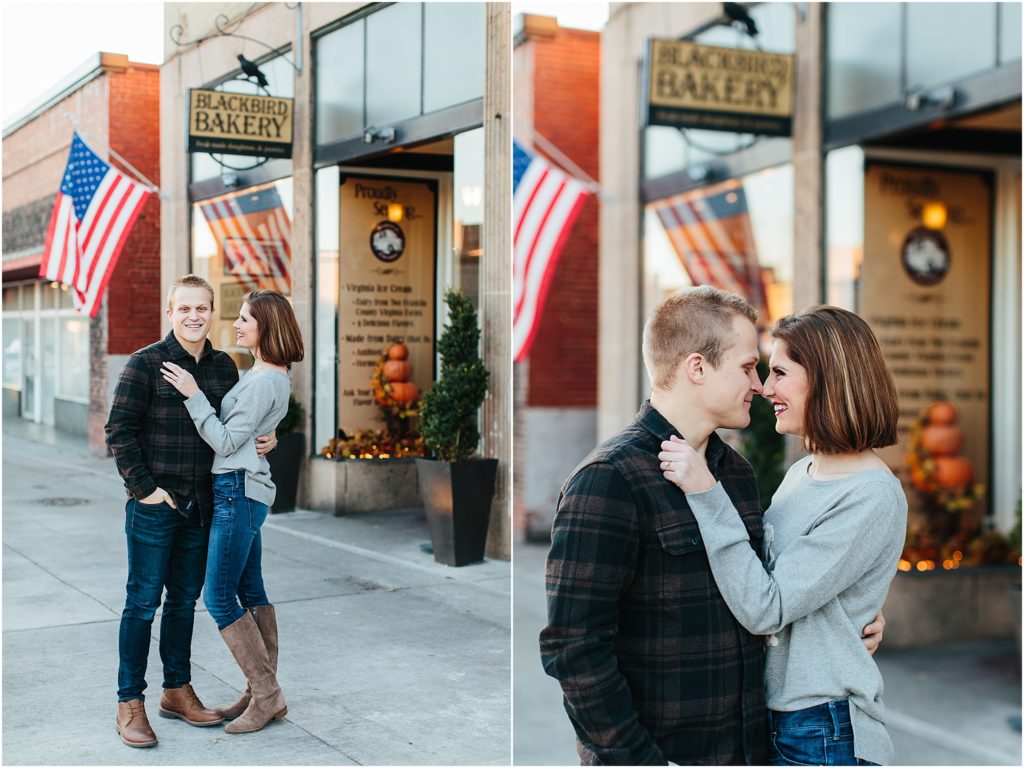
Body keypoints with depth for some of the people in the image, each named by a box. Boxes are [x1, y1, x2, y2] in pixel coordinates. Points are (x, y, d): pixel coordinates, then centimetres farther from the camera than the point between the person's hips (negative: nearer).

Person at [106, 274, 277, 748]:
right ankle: (130, 703, 11)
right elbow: (119, 430, -9)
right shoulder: (145, 364, -8)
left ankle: (177, 691, 27)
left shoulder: (224, 367, 8)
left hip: (202, 505, 5)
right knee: (142, 602, 1)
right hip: (154, 506, -5)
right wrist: (145, 488, -13)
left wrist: (264, 440, -1)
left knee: (185, 600, 14)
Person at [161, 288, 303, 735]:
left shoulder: (262, 383, -19)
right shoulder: (274, 376, 13)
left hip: (238, 491, -10)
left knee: (218, 598, -5)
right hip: (246, 491, 10)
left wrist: (193, 395, -17)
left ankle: (266, 695, 2)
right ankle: (264, 695, 19)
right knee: (250, 592, 13)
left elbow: (225, 443, -17)